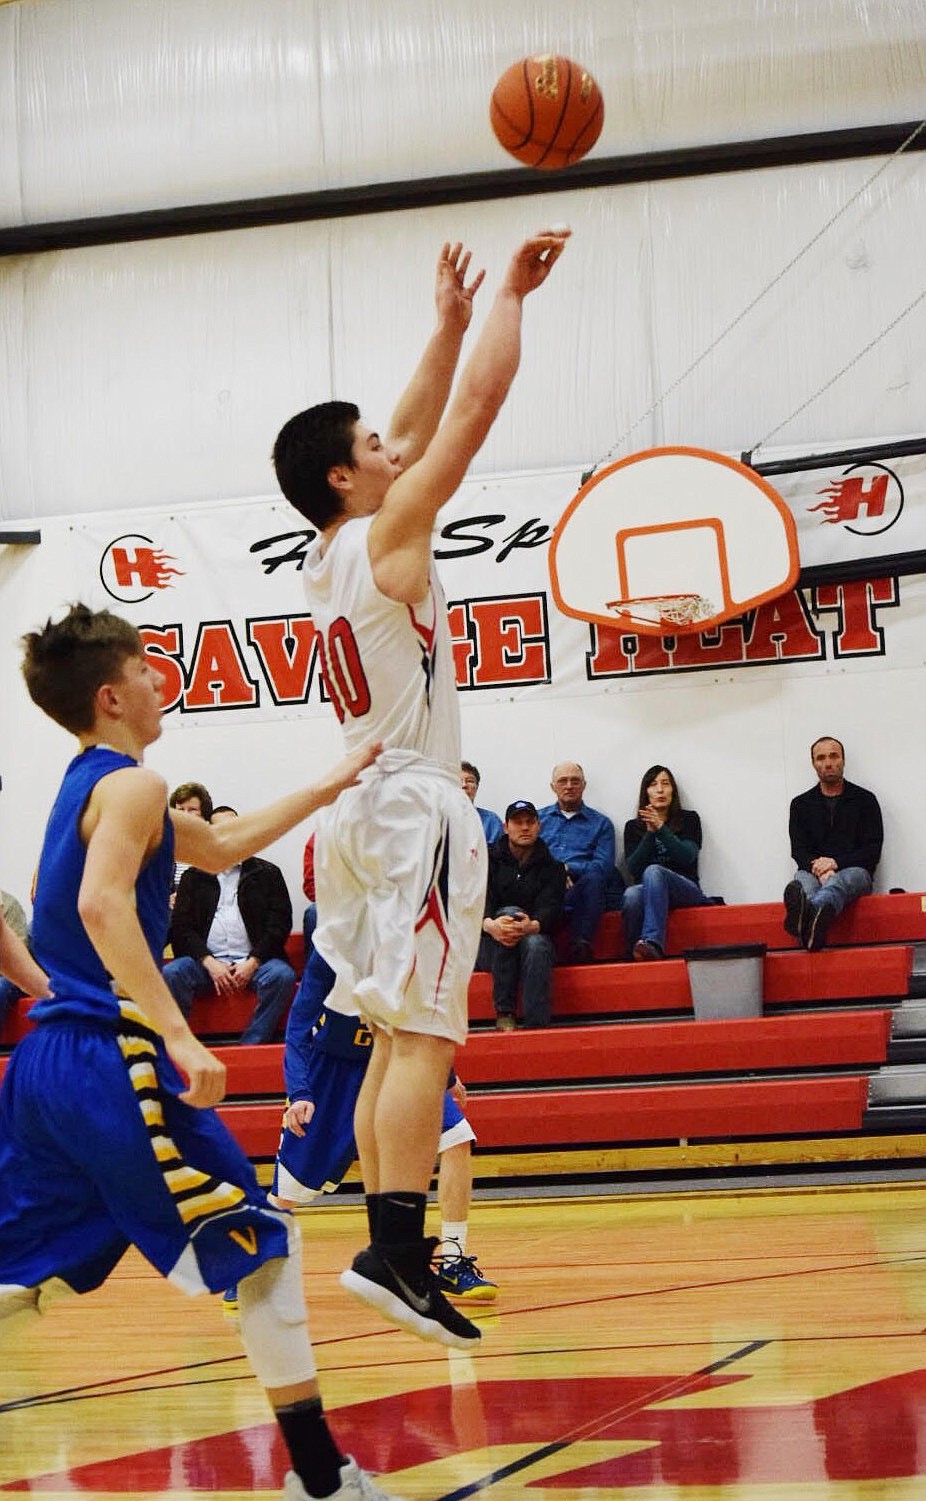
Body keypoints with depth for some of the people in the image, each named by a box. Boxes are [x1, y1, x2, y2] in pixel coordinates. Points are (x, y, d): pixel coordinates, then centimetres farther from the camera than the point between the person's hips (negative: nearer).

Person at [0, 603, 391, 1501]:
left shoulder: (84, 784, 20)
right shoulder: (131, 784, -8)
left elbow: (219, 848, 33)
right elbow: (103, 904, -26)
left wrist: (327, 789, 34)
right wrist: (179, 1037, -31)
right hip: (113, 1057, -9)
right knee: (264, 1246, -1)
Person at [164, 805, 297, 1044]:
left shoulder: (267, 873, 16)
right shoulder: (193, 877, 19)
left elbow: (280, 923, 6)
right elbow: (180, 927, 8)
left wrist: (253, 962, -9)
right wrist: (209, 963, -9)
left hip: (253, 960, -1)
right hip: (207, 960, 1)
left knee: (282, 976, -33)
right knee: (170, 974, -29)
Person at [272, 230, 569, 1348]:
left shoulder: (329, 556, 15)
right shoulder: (387, 533, -8)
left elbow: (420, 430, 25)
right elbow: (481, 402, -6)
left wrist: (451, 318, 27)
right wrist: (511, 295, 6)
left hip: (360, 813, 9)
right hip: (415, 806, -9)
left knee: (396, 1042, 10)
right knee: (422, 1038, -14)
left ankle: (393, 1252, 10)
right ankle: (396, 1252, -22)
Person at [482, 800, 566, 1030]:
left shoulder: (551, 867, 13)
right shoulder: (490, 860, 11)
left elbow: (551, 908, -6)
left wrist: (532, 926, -31)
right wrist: (489, 924, -31)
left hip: (536, 934, 0)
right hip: (493, 948, 0)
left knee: (536, 944, -35)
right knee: (511, 912, -32)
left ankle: (537, 1027, -46)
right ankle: (504, 1013, -35)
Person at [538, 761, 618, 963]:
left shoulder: (601, 823, 19)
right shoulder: (538, 818, 24)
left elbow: (603, 867, 4)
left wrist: (566, 868, -9)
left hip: (581, 893, 0)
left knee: (593, 877, -37)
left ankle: (580, 945, -40)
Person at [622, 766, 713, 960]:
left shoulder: (688, 819, 13)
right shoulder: (633, 827, 18)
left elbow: (687, 857, -5)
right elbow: (633, 868, 3)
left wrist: (661, 827, -14)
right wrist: (650, 832, -7)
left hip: (685, 889, -1)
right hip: (647, 892, 1)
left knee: (654, 871, -37)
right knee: (632, 894, -37)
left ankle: (652, 942, -55)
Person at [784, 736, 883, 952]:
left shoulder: (865, 800, 14)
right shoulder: (801, 804, 20)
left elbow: (873, 851, 5)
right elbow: (798, 852, 9)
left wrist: (836, 863, -12)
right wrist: (820, 870, -15)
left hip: (854, 871, -2)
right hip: (814, 871, 2)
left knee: (840, 882, -40)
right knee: (803, 882, -37)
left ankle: (805, 912, -77)